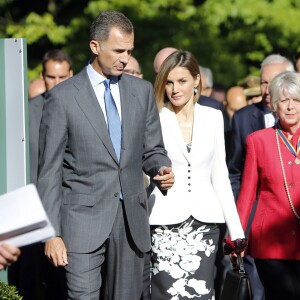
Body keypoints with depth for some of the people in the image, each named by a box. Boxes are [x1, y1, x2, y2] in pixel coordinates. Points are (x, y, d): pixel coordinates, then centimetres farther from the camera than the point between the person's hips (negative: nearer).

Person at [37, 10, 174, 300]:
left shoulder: (142, 91, 10)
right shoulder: (63, 97, -3)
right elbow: (49, 171, -2)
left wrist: (161, 169, -8)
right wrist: (52, 233, -7)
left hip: (131, 218, 4)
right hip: (84, 219, -4)